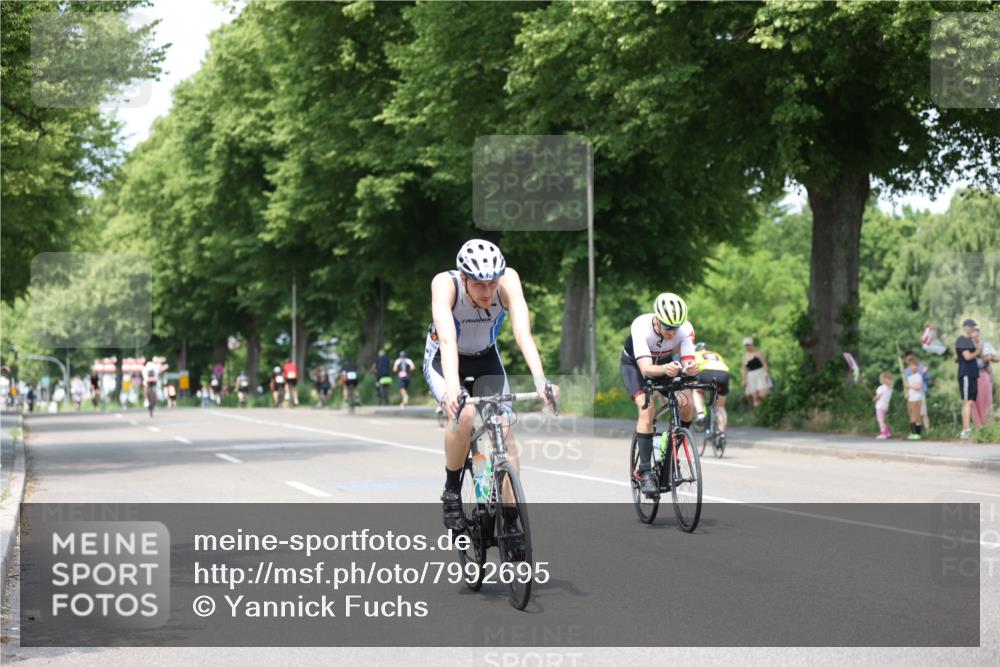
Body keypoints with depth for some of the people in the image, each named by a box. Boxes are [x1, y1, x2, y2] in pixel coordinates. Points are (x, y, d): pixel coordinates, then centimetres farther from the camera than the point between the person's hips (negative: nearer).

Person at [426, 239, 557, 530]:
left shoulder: (508, 280, -29)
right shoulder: (445, 283, -33)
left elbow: (523, 333, -39)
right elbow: (447, 339, -45)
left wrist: (540, 380, -54)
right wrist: (452, 386, -62)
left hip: (486, 359, 2)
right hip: (443, 360, -2)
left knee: (505, 435, -14)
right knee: (463, 415, -30)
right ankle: (451, 490, -8)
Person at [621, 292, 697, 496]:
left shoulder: (686, 329, -29)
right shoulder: (641, 327, -38)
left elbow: (689, 362, -35)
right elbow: (646, 369, -47)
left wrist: (691, 368, -59)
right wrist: (665, 369, -67)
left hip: (665, 364, 4)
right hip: (634, 365, -4)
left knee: (688, 404, -17)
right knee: (647, 409, -27)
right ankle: (644, 473, -22)